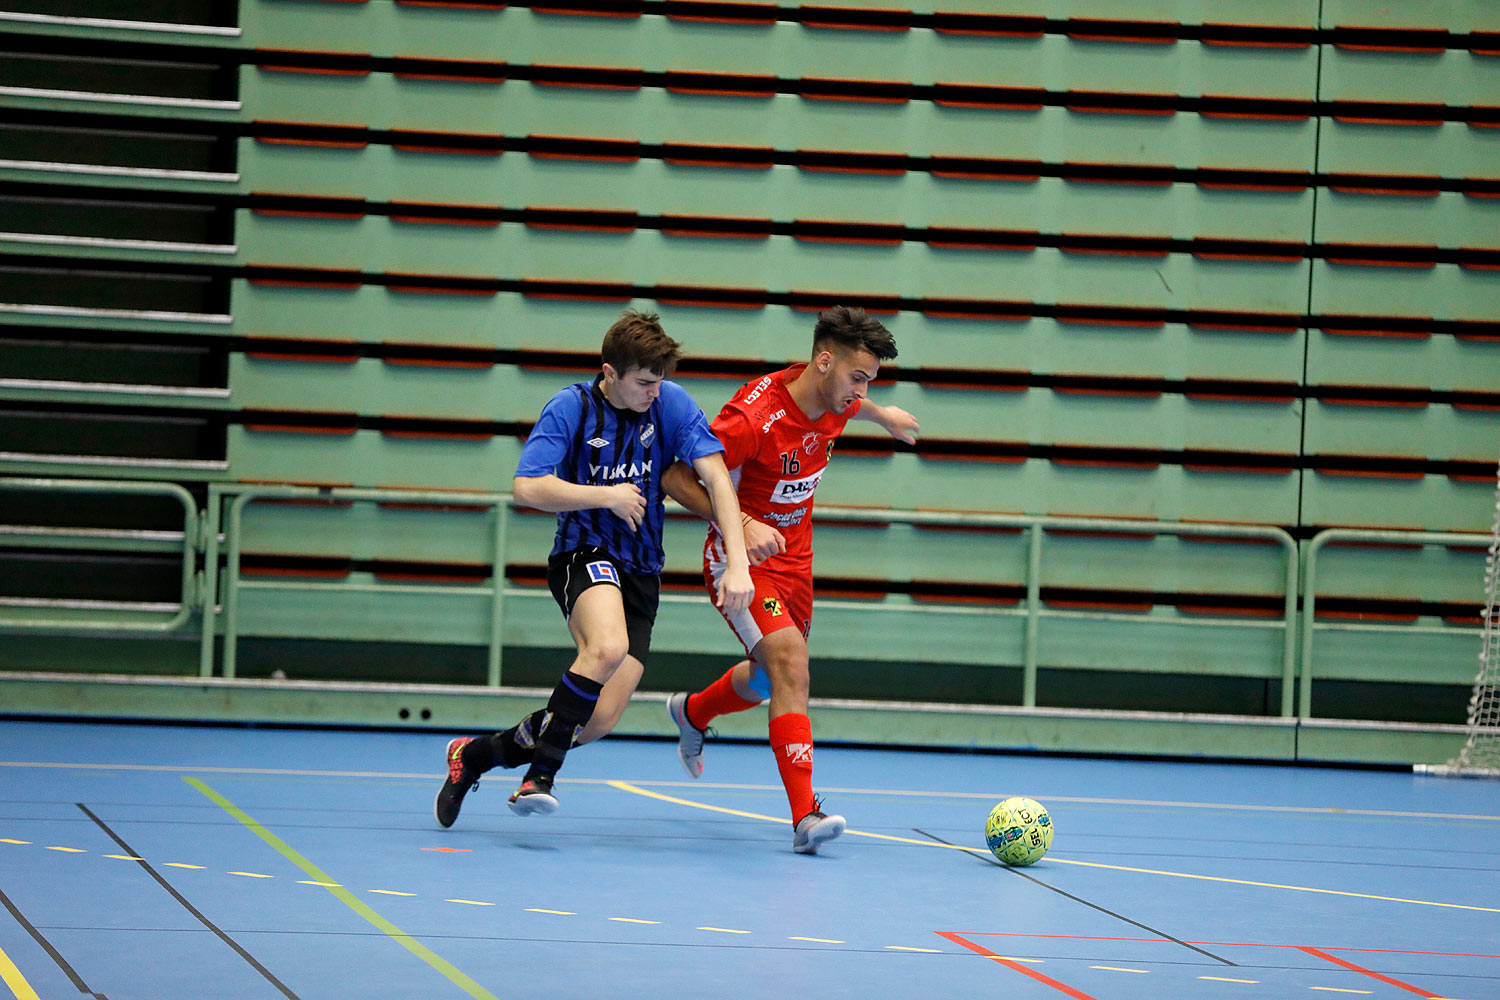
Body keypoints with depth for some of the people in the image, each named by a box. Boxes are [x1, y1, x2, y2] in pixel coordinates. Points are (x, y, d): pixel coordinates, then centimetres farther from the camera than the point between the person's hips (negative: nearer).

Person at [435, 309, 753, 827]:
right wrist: (608, 496, -16)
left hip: (641, 570, 4)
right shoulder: (570, 408, -10)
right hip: (584, 553, -4)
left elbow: (716, 476, -9)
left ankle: (474, 755, 14)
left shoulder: (672, 403, -2)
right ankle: (540, 775, -25)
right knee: (608, 647, -37)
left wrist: (736, 564, -19)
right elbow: (527, 488, -16)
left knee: (599, 719, -8)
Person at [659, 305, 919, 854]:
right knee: (791, 663, -25)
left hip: (793, 559, 8)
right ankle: (805, 817, -30)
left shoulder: (833, 402, -6)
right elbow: (675, 477, -24)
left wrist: (881, 414, 39)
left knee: (770, 677, 22)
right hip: (742, 558, -8)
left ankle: (692, 713, 55)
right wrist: (740, 525, -33)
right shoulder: (754, 417, -29)